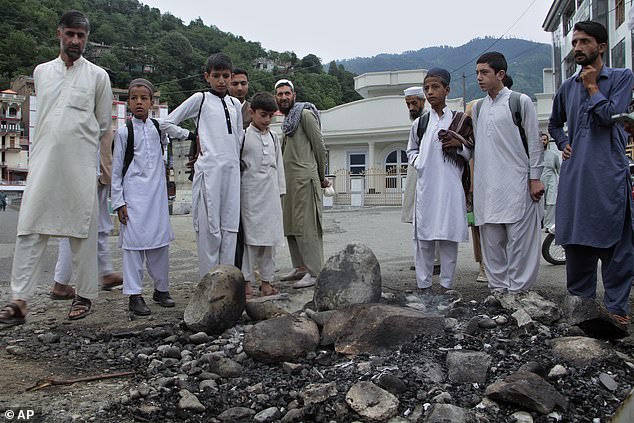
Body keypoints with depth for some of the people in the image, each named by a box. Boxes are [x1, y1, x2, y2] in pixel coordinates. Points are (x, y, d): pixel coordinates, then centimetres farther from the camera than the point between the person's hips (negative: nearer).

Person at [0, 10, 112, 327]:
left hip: (80, 164, -2)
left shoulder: (98, 76, 4)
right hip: (43, 162, 3)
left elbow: (103, 124, 10)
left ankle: (85, 294, 14)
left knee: (82, 230, 3)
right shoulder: (41, 72, 13)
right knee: (30, 229, -4)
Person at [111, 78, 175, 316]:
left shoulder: (159, 128, 7)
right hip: (133, 195, -3)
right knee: (133, 242, -3)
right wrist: (118, 201, -5)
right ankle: (135, 295, 3)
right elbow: (116, 169, -2)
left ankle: (161, 289, 20)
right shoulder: (124, 132, -3)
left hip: (157, 193, 4)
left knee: (161, 241, 6)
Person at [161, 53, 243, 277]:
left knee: (230, 226, 4)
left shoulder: (235, 103, 17)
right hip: (209, 168, -5)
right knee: (210, 227, -5)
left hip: (232, 168, 5)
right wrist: (193, 136, 4)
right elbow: (167, 123, 4)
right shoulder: (200, 99, 3)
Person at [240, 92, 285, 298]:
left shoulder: (273, 138, 14)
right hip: (251, 193, -5)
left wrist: (280, 190, 12)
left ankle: (266, 280, 15)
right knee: (251, 238, -4)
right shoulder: (243, 136, -3)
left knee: (270, 238, 7)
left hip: (270, 193, 5)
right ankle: (247, 281, 2)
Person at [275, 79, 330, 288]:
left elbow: (319, 146, -6)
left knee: (306, 225, -10)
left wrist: (321, 176, 0)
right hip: (288, 179, 9)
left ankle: (314, 272, -8)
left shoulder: (305, 114, -5)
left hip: (304, 178, -9)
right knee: (290, 225, 10)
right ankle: (300, 267, 18)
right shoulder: (287, 120, 21)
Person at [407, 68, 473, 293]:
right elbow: (411, 150, 22)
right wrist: (418, 162, 3)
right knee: (424, 237, 2)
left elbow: (470, 154, 10)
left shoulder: (460, 120, 5)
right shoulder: (419, 123, 10)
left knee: (448, 236, 1)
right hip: (425, 187, 2)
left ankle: (447, 285, 11)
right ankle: (423, 285, 10)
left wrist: (459, 145, -9)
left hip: (450, 186, -1)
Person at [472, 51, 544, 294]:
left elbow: (534, 142, 0)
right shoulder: (478, 108, 15)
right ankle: (498, 287, 15)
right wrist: (474, 181, 15)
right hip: (486, 186, 5)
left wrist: (535, 178, -5)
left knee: (519, 237, -4)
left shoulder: (521, 101, 1)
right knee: (491, 239, 6)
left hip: (516, 183, -5)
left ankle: (518, 288, 3)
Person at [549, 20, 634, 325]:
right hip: (574, 174, 4)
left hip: (608, 174, -4)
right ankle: (580, 301, 19)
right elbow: (554, 124, 31)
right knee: (576, 242, 7)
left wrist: (592, 87, -1)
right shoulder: (567, 87, 17)